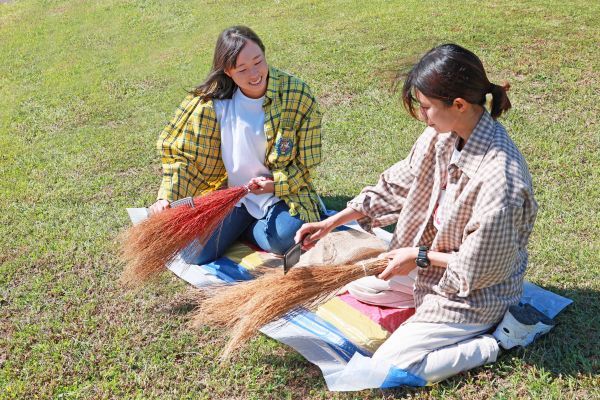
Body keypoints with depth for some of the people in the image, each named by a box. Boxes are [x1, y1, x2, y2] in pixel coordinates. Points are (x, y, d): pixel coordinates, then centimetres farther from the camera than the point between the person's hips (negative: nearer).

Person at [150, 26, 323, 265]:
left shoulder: (297, 95, -12)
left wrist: (275, 184, -22)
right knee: (193, 253, -18)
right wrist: (167, 198, -18)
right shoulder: (213, 99, -9)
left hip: (280, 193, -1)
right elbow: (182, 152, -4)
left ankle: (242, 228, 3)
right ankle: (237, 225, 14)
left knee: (285, 238, -33)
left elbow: (305, 163, -5)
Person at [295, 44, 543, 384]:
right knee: (360, 282, 18)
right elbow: (398, 186, 1)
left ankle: (491, 343, 1)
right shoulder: (443, 133, -12)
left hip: (476, 292, -8)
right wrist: (330, 223, -1)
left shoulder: (499, 177, -36)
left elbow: (479, 268, -25)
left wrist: (420, 257, -13)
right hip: (437, 259, 8)